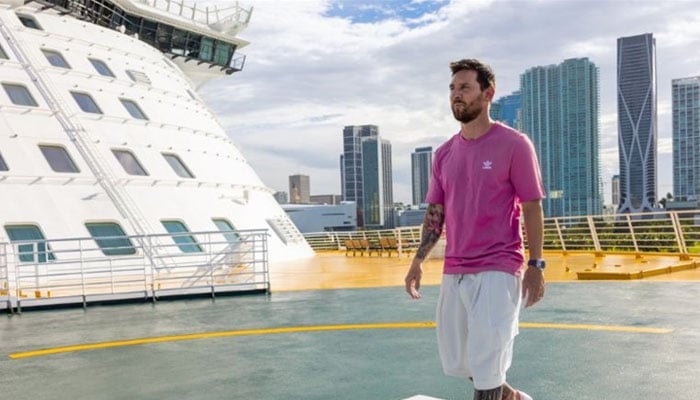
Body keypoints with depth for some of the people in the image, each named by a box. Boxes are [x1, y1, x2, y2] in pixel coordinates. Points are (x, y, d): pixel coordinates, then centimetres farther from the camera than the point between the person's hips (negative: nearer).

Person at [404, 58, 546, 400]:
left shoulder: (514, 144, -6)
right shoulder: (444, 153, 9)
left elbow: (532, 208, -6)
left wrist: (536, 265, -10)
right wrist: (418, 261, 6)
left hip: (498, 269, -6)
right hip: (453, 272, 7)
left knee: (485, 364, -4)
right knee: (456, 360, 16)